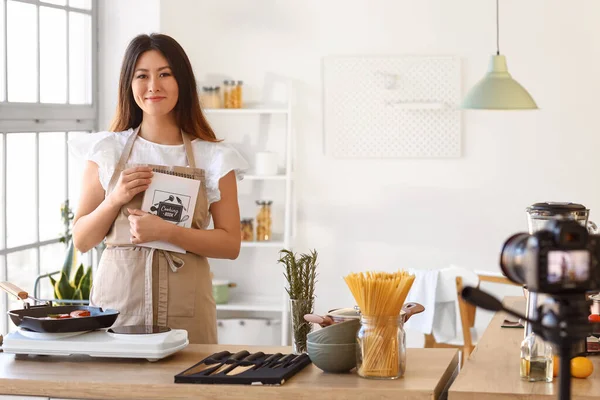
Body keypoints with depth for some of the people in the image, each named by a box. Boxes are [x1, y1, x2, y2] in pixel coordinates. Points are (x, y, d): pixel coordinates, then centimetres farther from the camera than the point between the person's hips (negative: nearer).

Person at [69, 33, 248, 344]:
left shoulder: (213, 158, 3)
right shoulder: (107, 150, 6)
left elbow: (230, 244, -1)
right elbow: (82, 240, 7)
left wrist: (166, 231, -15)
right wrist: (116, 199, -10)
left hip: (185, 307, -1)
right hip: (117, 296, 1)